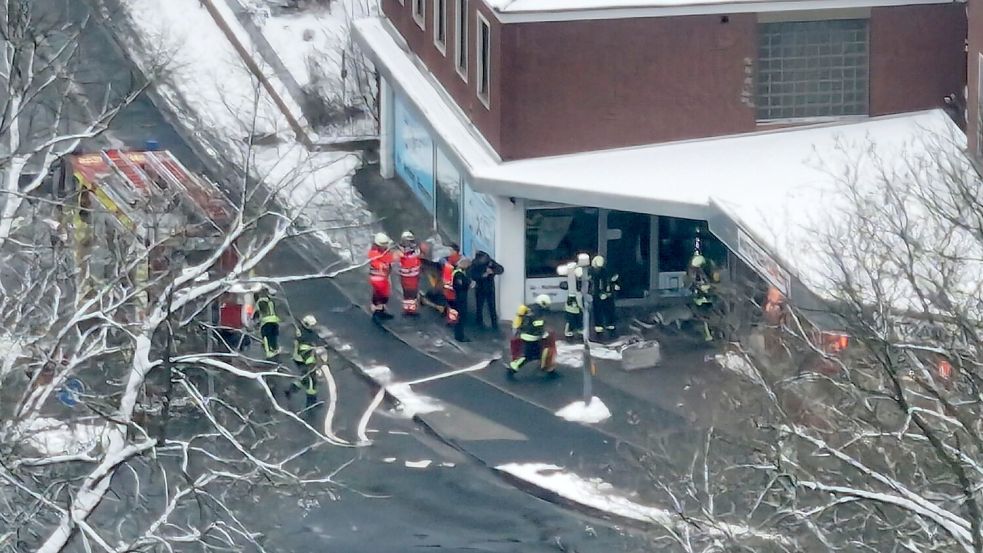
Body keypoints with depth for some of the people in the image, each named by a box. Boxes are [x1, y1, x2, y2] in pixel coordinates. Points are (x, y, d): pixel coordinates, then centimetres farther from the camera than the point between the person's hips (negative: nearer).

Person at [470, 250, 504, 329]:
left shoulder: (490, 261, -10)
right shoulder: (474, 264, -12)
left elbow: (501, 269, -14)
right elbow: (473, 276, -18)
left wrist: (493, 271, -32)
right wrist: (482, 275, -33)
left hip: (490, 288, 0)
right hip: (480, 288, 0)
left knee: (492, 306, 2)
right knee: (479, 307, 6)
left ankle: (494, 324, 11)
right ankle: (479, 323, 20)